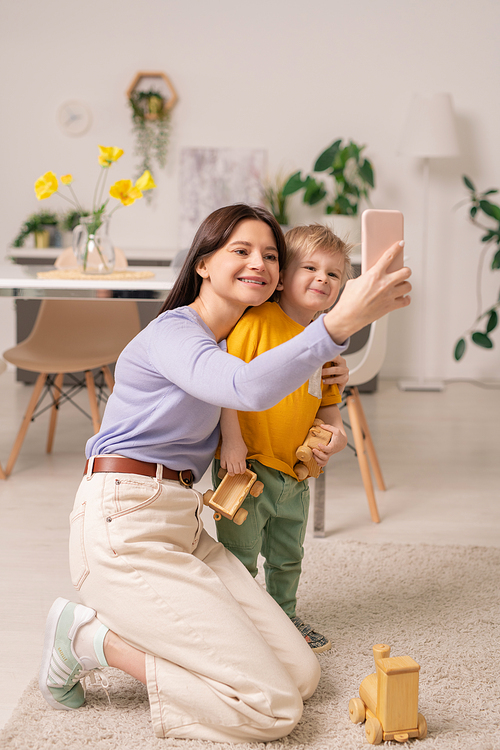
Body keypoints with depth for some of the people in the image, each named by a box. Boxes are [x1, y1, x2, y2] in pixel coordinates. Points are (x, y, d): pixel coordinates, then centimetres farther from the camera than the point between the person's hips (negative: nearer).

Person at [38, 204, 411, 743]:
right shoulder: (171, 332, -12)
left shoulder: (241, 338, 17)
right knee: (274, 707, -14)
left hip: (183, 525, 9)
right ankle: (89, 636, -2)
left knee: (302, 676, 0)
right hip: (124, 526, -9)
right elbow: (248, 388, -34)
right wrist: (341, 321, -44)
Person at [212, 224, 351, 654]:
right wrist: (231, 438, -23)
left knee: (288, 557, 22)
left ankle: (284, 616, 42)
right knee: (240, 557, 3)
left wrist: (335, 430, -3)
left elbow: (327, 400, 17)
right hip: (247, 464, -7)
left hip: (294, 474, 7)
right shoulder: (256, 321, -15)